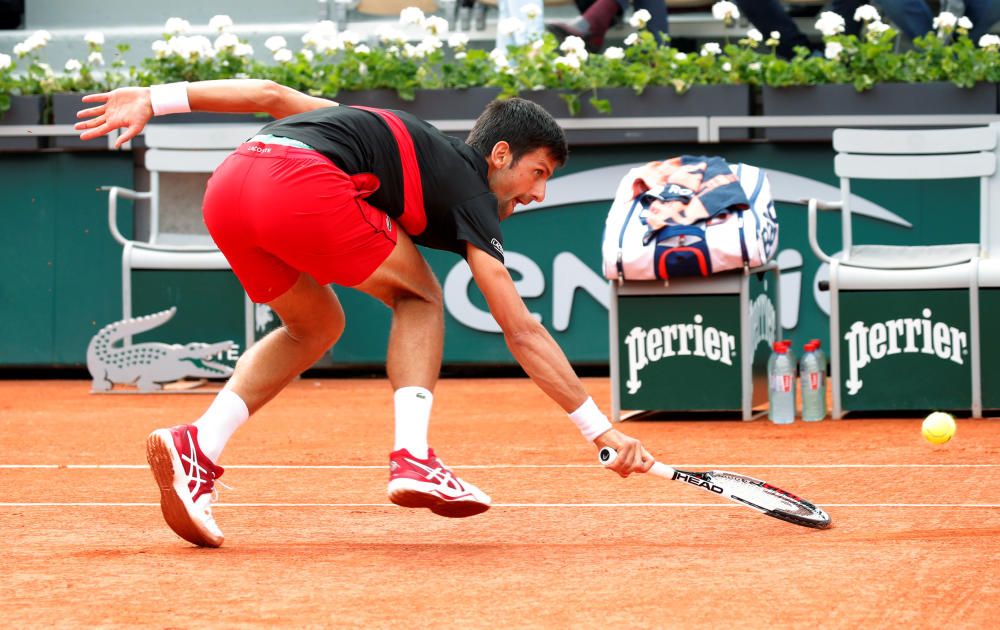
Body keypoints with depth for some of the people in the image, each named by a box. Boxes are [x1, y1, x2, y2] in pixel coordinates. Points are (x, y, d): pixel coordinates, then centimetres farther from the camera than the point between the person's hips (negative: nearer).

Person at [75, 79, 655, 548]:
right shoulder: (470, 197, 16)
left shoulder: (393, 134, 35)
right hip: (305, 185, -7)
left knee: (316, 326, 26)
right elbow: (523, 333, 13)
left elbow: (272, 94, 28)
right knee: (419, 297, 17)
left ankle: (198, 446, 9)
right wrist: (601, 429, 16)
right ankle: (413, 459, 3)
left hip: (226, 186, 7)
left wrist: (156, 99, 24)